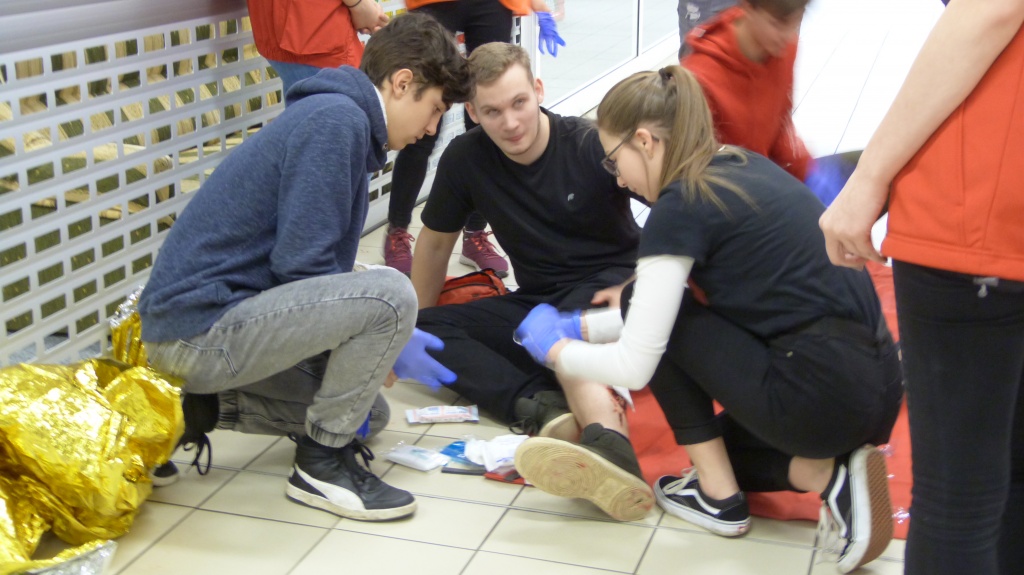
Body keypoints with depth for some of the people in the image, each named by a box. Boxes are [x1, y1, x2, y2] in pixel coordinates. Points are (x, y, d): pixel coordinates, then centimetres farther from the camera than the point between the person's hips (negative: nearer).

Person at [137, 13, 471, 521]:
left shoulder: (337, 117, 17)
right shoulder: (336, 118, -14)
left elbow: (310, 270, 20)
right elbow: (301, 267, -20)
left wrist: (379, 346, 13)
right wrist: (390, 342, -9)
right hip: (201, 328, -11)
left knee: (360, 406, 19)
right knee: (390, 294, -23)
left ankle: (203, 408, 13)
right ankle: (322, 462, -7)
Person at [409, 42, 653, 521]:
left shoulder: (593, 145, -14)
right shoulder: (465, 158, -4)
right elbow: (435, 243, 9)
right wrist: (416, 332, 13)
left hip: (608, 286, -5)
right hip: (536, 304, 6)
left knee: (568, 325, -38)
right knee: (430, 327, -15)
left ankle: (608, 437, -64)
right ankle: (543, 406, -38)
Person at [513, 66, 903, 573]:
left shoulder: (682, 206, -12)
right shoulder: (746, 167, 13)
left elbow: (635, 365, -11)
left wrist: (554, 348, 7)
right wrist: (582, 325, 23)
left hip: (823, 397, -9)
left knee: (661, 320, 7)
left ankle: (719, 496, 9)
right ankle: (826, 472, 7)